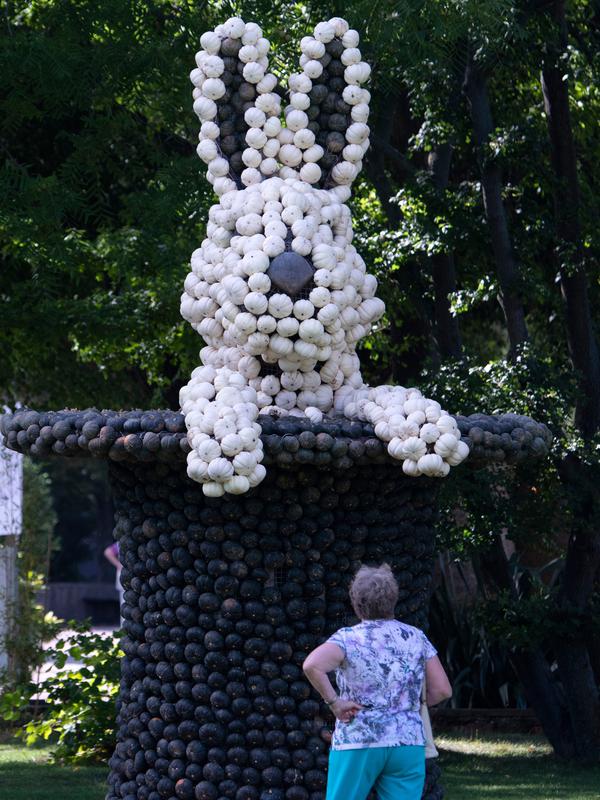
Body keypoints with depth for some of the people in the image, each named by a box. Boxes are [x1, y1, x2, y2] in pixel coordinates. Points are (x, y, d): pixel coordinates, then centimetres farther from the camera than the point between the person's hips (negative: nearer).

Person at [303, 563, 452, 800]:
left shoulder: (349, 639, -5)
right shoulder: (416, 638, 5)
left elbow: (312, 665, -24)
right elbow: (442, 690, 4)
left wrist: (334, 702, -13)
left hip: (358, 744, -3)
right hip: (409, 743, 3)